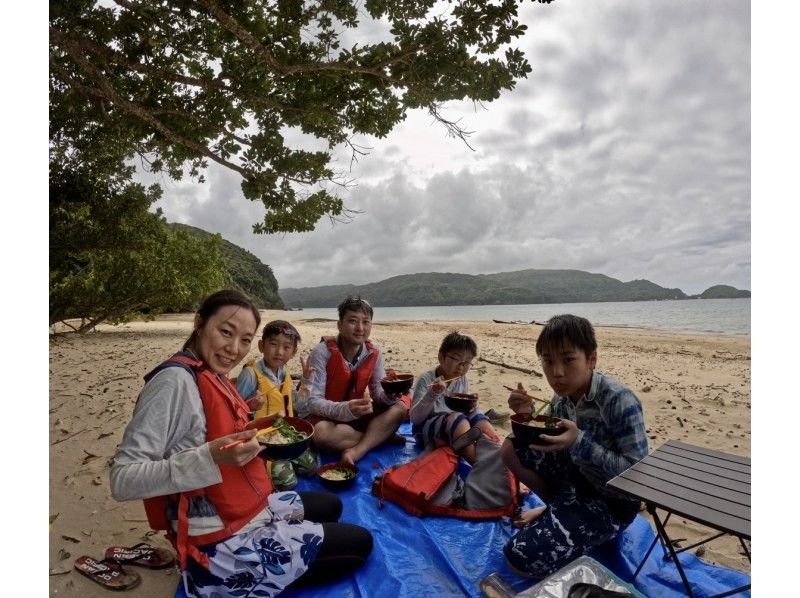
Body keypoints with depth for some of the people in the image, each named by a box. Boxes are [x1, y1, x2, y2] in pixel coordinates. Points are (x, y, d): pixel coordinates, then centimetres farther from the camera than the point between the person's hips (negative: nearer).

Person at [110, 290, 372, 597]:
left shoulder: (213, 375, 3)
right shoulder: (175, 380, -24)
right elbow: (123, 480, -28)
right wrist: (211, 457, -38)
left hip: (250, 510, 9)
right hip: (221, 544, -9)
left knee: (331, 505, 27)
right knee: (359, 543, 2)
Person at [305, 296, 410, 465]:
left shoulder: (373, 353, -5)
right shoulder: (322, 352, -19)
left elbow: (378, 393, -1)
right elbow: (313, 402, -23)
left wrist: (389, 393, -25)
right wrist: (346, 409, -40)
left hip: (357, 416, 4)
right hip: (327, 417, -4)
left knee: (403, 402, -15)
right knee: (320, 432, -38)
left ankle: (355, 452, -27)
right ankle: (380, 436, -15)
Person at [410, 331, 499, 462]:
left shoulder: (463, 381, 4)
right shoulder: (426, 380, -14)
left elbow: (465, 412, 13)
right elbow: (414, 418, -20)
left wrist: (470, 408, -12)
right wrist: (432, 395, -35)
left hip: (454, 426, 6)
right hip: (426, 427, -6)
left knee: (479, 419, -21)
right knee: (457, 419, -32)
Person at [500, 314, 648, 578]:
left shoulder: (619, 400, -27)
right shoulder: (561, 398, -6)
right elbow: (551, 446, 7)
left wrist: (579, 441, -35)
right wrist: (528, 417, -12)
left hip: (612, 500, -7)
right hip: (579, 477, 7)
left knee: (520, 557, -18)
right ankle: (559, 508, 14)